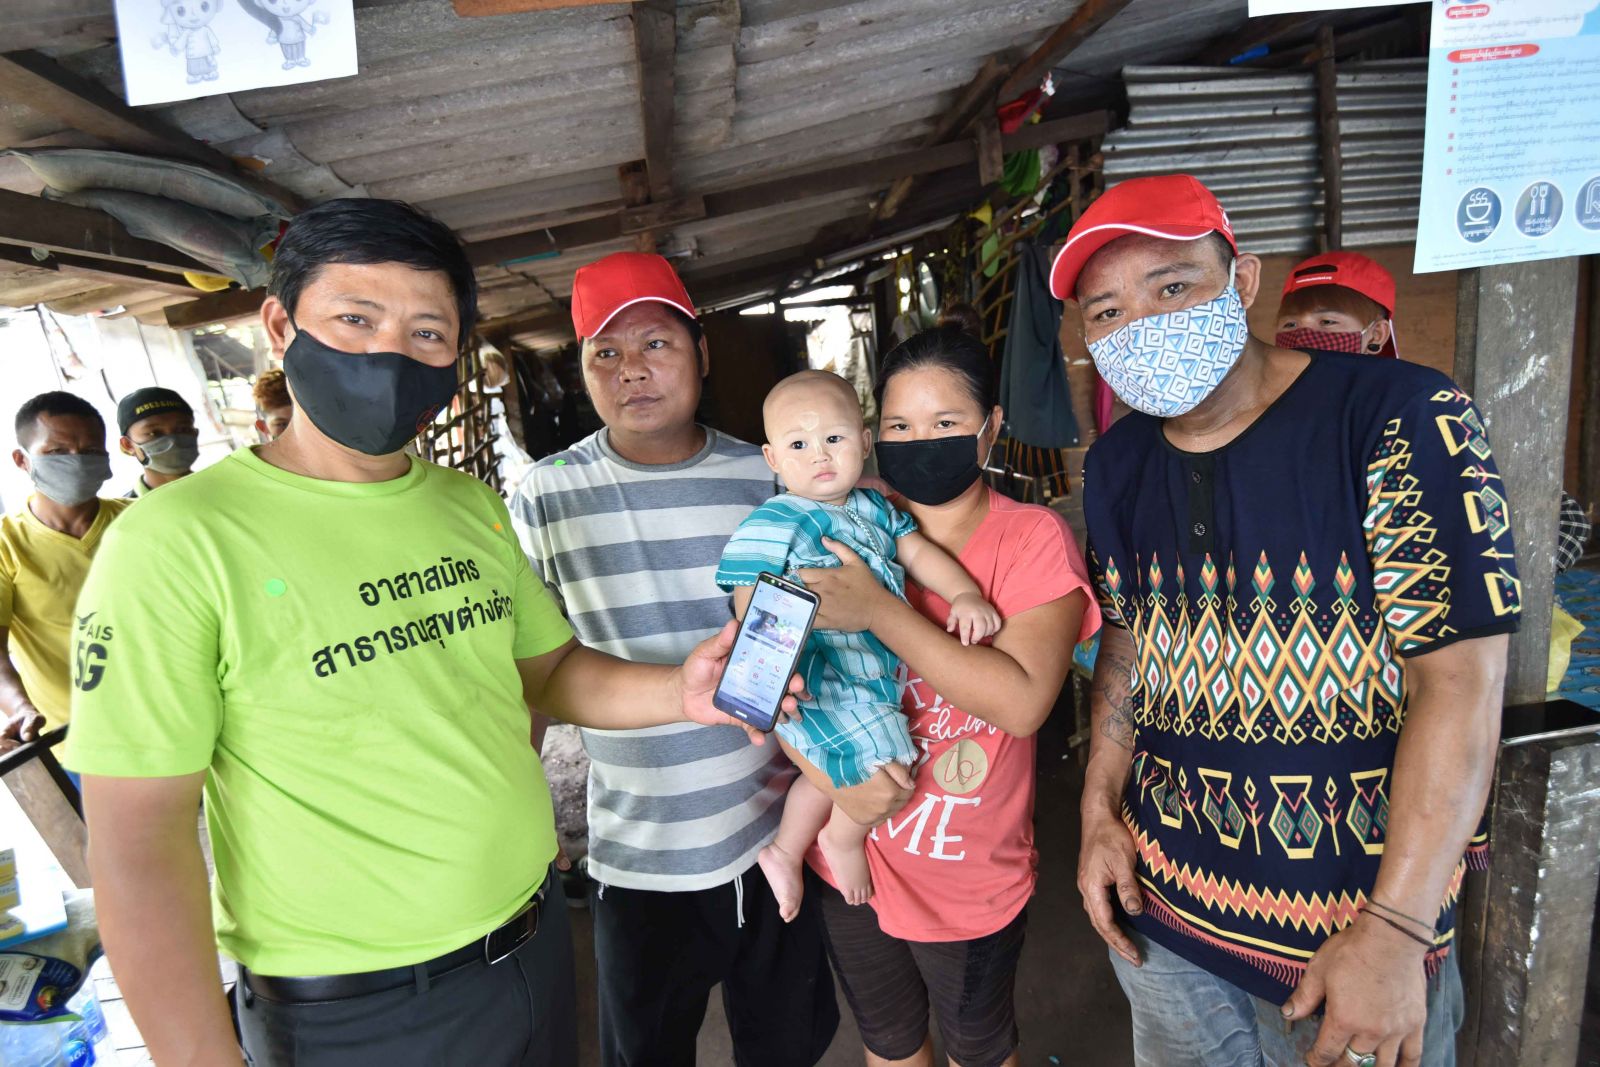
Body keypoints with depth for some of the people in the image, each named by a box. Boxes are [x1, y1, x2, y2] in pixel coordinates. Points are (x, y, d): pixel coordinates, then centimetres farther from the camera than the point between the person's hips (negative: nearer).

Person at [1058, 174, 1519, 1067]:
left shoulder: (1402, 419, -16)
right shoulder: (1117, 465, 1)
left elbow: (1461, 678, -19)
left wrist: (1396, 932, -19)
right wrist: (1100, 810, 3)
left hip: (1355, 920, -4)